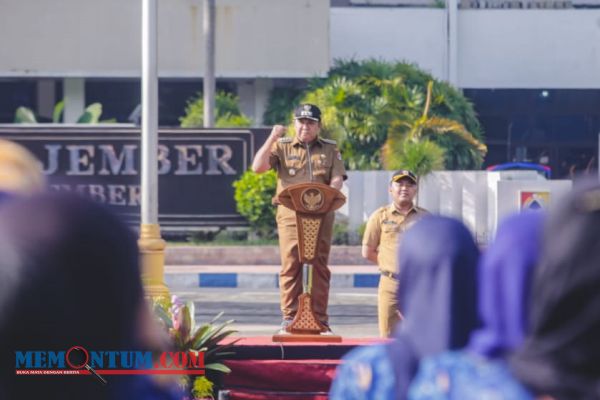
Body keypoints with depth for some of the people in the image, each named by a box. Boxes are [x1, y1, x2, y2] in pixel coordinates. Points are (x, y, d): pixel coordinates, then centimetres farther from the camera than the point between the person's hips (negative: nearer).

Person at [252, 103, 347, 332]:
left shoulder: (330, 149, 15)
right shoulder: (282, 146, 12)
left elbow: (337, 179, 4)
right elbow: (258, 167, 0)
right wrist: (272, 139, -7)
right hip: (290, 213, -1)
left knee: (319, 266, 0)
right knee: (290, 265, -7)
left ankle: (320, 318, 2)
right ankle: (289, 317, -4)